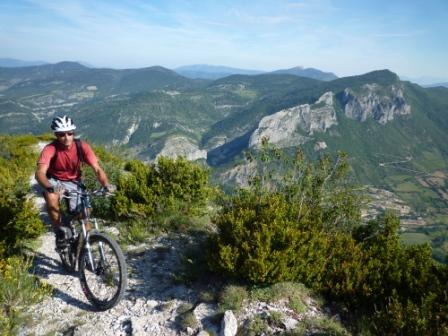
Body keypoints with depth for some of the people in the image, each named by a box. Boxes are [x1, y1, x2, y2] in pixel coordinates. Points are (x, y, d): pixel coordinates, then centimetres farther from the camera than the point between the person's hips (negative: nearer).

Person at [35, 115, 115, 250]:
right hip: (54, 181, -1)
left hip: (73, 182, 2)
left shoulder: (82, 146, -21)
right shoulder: (50, 149, -25)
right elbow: (40, 173, -37)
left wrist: (106, 185, -44)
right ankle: (60, 231, -12)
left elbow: (97, 169, -24)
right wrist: (51, 187, -58)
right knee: (51, 198, -35)